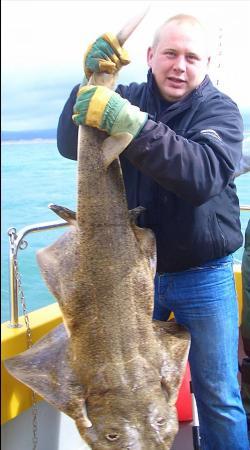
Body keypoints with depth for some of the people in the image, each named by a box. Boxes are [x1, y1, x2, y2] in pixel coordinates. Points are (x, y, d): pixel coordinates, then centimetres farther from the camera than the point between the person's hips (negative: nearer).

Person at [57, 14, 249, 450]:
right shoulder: (130, 98, 1)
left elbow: (204, 174, -28)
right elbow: (69, 145, -11)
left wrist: (129, 123, -38)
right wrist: (91, 82, -26)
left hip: (203, 278, -2)